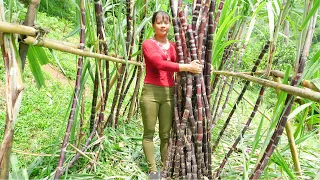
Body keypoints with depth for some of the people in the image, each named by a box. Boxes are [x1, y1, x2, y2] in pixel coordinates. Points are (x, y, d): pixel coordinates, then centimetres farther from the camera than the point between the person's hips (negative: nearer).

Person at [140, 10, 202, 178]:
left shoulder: (173, 46, 15)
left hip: (169, 93, 4)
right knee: (149, 133, 2)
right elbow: (160, 64, -16)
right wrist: (187, 67, -16)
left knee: (166, 134, 9)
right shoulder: (148, 44, -1)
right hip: (151, 92, -4)